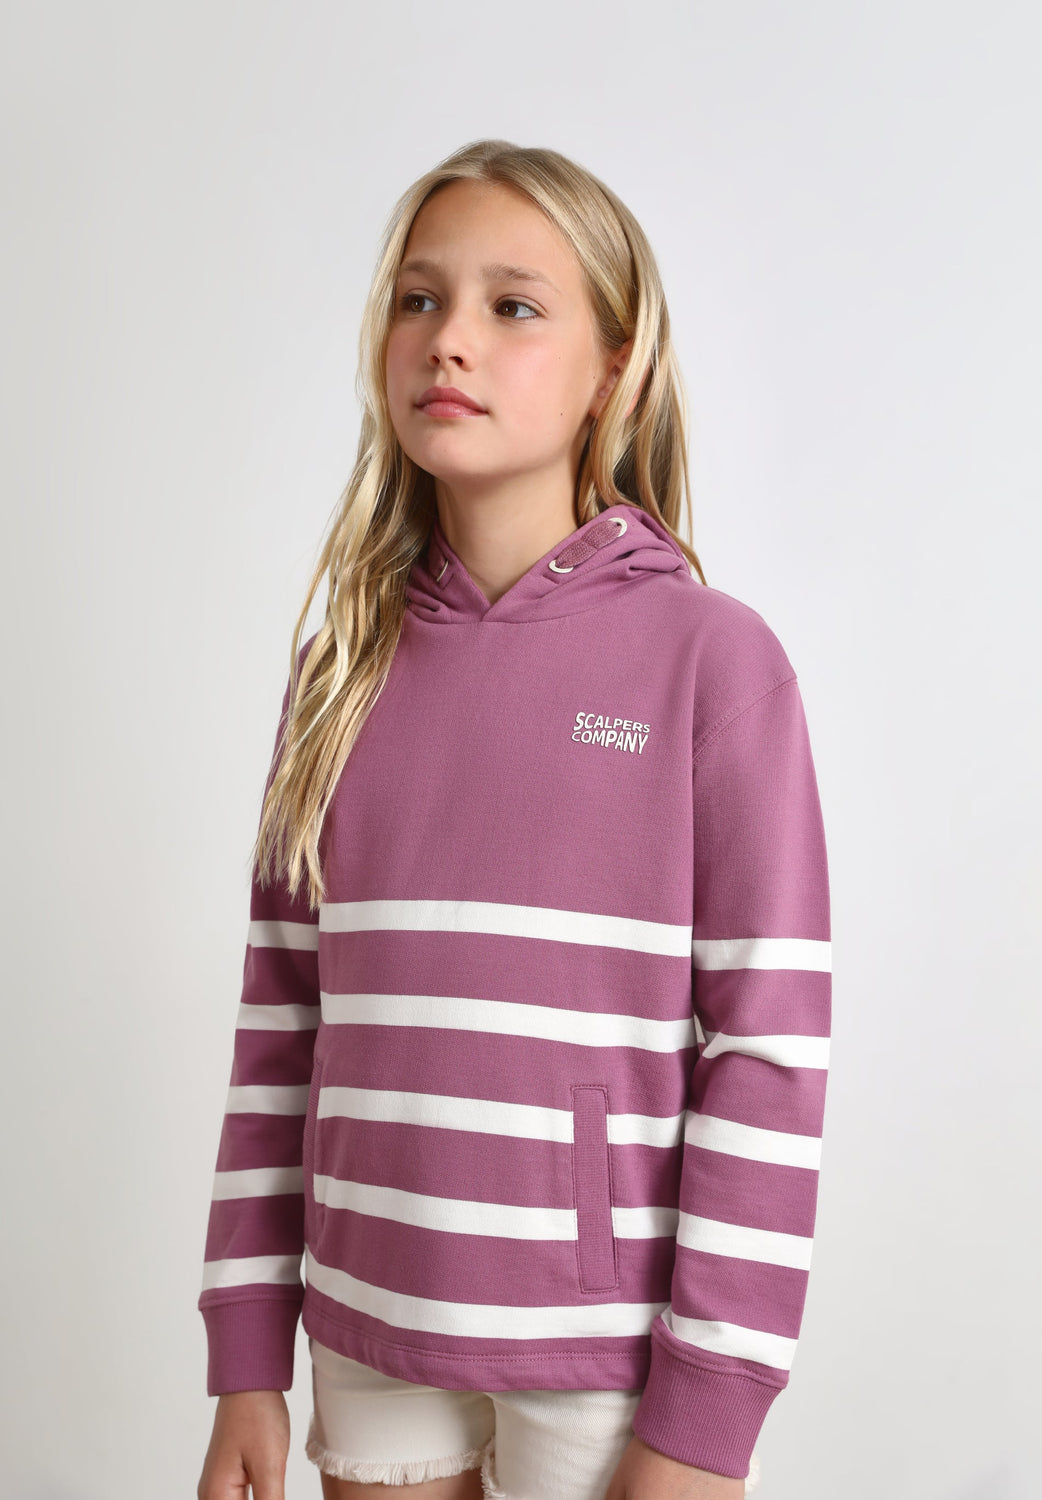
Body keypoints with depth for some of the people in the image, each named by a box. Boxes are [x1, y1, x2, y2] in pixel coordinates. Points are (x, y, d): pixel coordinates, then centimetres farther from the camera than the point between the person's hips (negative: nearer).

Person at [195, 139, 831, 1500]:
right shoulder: (346, 667, 3)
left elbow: (772, 1049, -10)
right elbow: (281, 1021, 5)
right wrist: (247, 1358, 5)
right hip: (370, 1333, 4)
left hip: (609, 1351, -3)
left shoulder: (714, 656, -10)